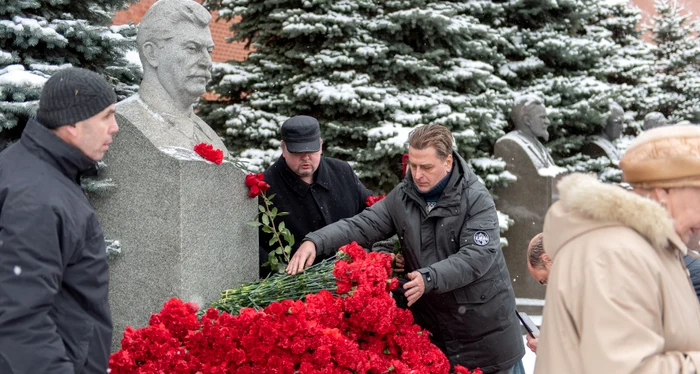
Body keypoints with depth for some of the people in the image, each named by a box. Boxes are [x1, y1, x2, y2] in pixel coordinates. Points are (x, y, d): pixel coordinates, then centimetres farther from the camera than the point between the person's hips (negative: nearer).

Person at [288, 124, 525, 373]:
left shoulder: (476, 199, -14)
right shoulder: (402, 197, 0)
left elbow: (478, 255, -24)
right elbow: (361, 225, -4)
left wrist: (429, 278, -36)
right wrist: (315, 242, -20)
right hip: (431, 326, 4)